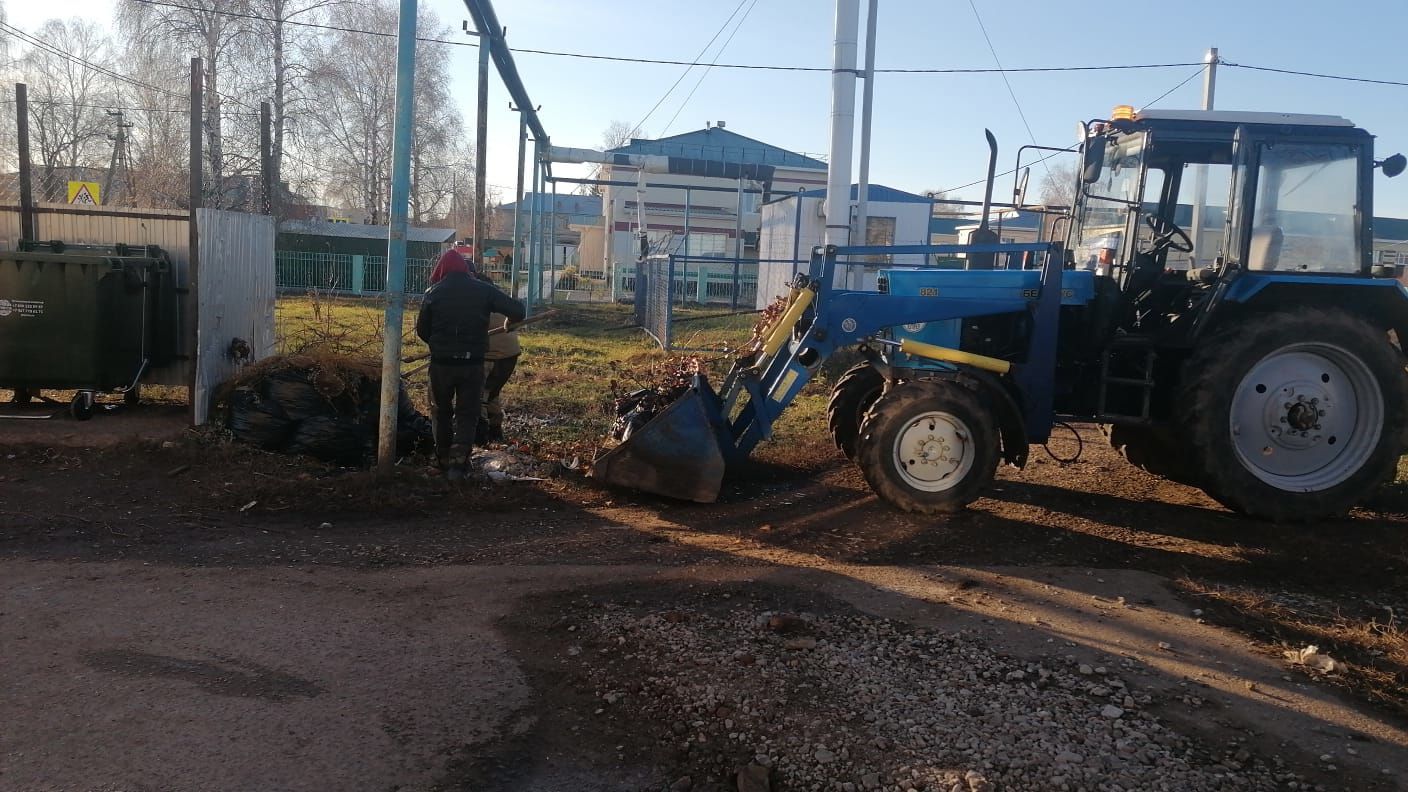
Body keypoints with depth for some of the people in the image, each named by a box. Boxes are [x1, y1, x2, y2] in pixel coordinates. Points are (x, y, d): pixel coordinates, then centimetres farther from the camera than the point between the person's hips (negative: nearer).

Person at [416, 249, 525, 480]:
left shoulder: (434, 292, -2)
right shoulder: (483, 290, -3)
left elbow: (422, 330, 2)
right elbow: (516, 311, -8)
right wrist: (512, 322, 15)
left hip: (441, 363, 0)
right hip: (473, 363, 0)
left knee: (441, 411, 19)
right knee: (467, 414, 9)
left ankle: (444, 460, 25)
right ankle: (458, 462, -5)